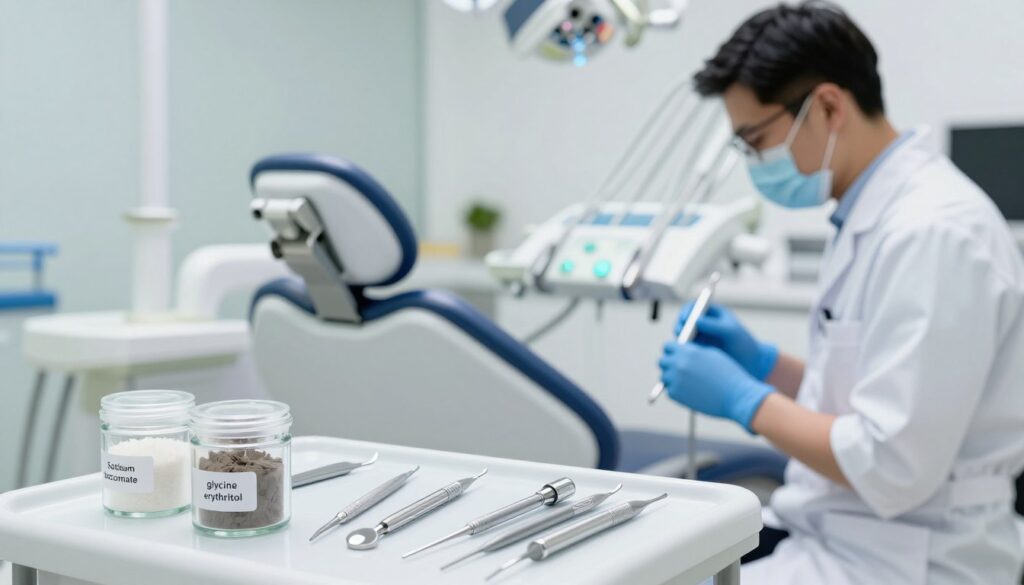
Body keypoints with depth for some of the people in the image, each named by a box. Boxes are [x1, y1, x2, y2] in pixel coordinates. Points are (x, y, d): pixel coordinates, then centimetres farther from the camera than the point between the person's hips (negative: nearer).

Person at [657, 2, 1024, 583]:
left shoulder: (931, 232, -22)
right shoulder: (877, 214, 9)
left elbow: (892, 468, -24)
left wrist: (744, 399, -15)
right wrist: (763, 362, 5)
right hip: (838, 533, 9)